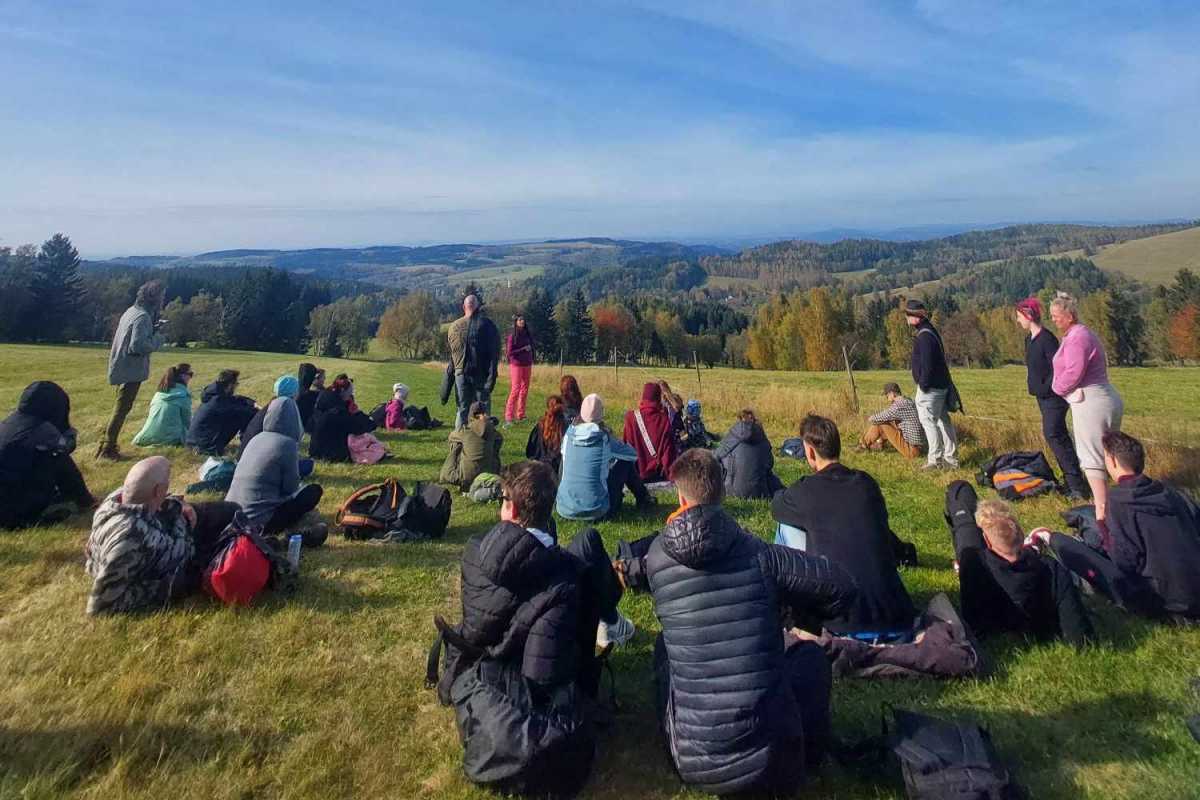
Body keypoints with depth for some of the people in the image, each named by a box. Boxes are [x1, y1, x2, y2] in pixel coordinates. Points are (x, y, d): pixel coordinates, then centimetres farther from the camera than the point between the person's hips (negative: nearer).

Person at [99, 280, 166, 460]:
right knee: (122, 409, -1)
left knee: (120, 407, 21)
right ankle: (108, 449, 5)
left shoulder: (131, 311, 9)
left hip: (121, 367, 9)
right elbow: (138, 345, -27)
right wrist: (158, 339, -13)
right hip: (131, 370, -9)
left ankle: (106, 443, 27)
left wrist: (152, 329, 11)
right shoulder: (143, 317, -19)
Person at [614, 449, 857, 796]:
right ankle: (806, 755, 30)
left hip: (695, 763, 1)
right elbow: (841, 586, 1)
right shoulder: (760, 553, -9)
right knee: (810, 654, 26)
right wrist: (792, 612, 19)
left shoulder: (654, 559, -4)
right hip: (775, 761, -1)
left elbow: (626, 571, 20)